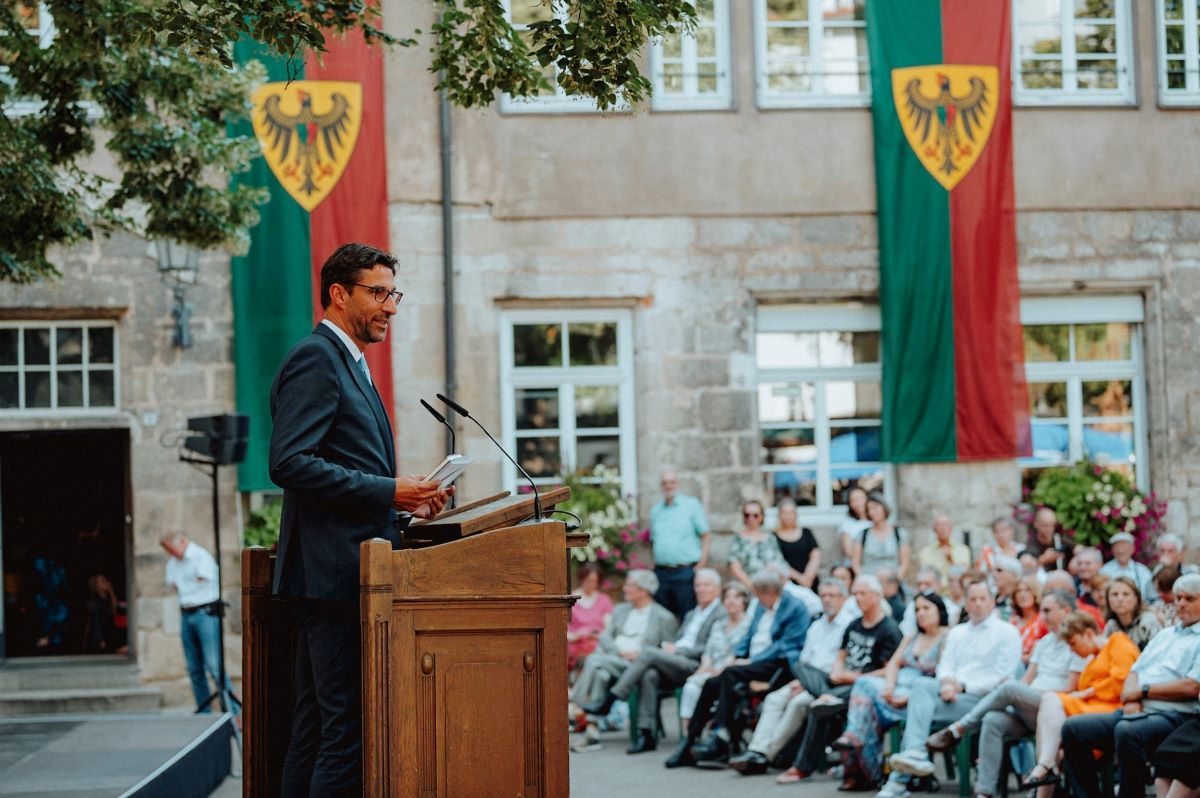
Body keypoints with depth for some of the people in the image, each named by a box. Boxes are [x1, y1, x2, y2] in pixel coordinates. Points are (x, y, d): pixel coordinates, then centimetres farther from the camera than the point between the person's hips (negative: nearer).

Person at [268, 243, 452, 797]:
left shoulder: (348, 364, 23)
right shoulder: (315, 359, -9)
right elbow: (290, 463, -20)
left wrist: (404, 506, 12)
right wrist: (389, 491, -19)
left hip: (343, 575, 10)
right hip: (333, 570, -10)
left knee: (316, 727, 10)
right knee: (349, 727, -12)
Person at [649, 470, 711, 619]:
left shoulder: (691, 504, 2)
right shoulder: (655, 510, 15)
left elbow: (706, 537, 0)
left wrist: (700, 567, -8)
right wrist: (655, 565, 5)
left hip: (685, 572, -4)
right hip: (661, 572, 4)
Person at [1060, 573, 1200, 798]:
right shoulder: (1165, 634, 27)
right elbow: (1135, 672, 21)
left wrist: (1143, 691, -4)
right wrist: (1131, 700, -2)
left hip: (1173, 717, -8)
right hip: (1138, 712, 8)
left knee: (1127, 731, -39)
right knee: (1073, 728, -10)